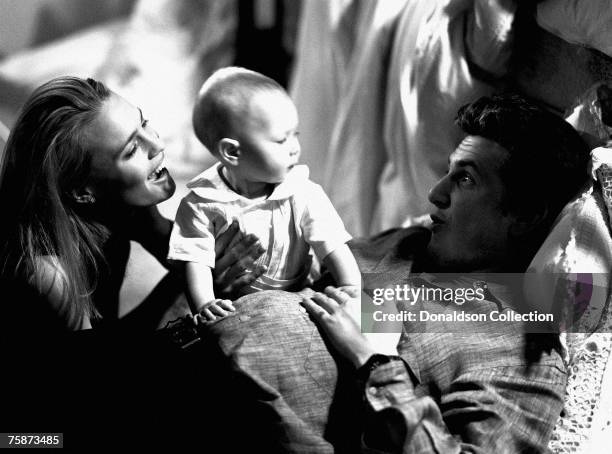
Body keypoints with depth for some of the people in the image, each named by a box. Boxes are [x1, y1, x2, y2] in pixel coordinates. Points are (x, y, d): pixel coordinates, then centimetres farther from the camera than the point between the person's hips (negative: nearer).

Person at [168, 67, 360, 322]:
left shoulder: (304, 196, -6)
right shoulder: (201, 205, -9)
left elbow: (335, 251, -8)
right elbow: (197, 263, -10)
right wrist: (204, 305, -29)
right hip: (231, 311, -1)